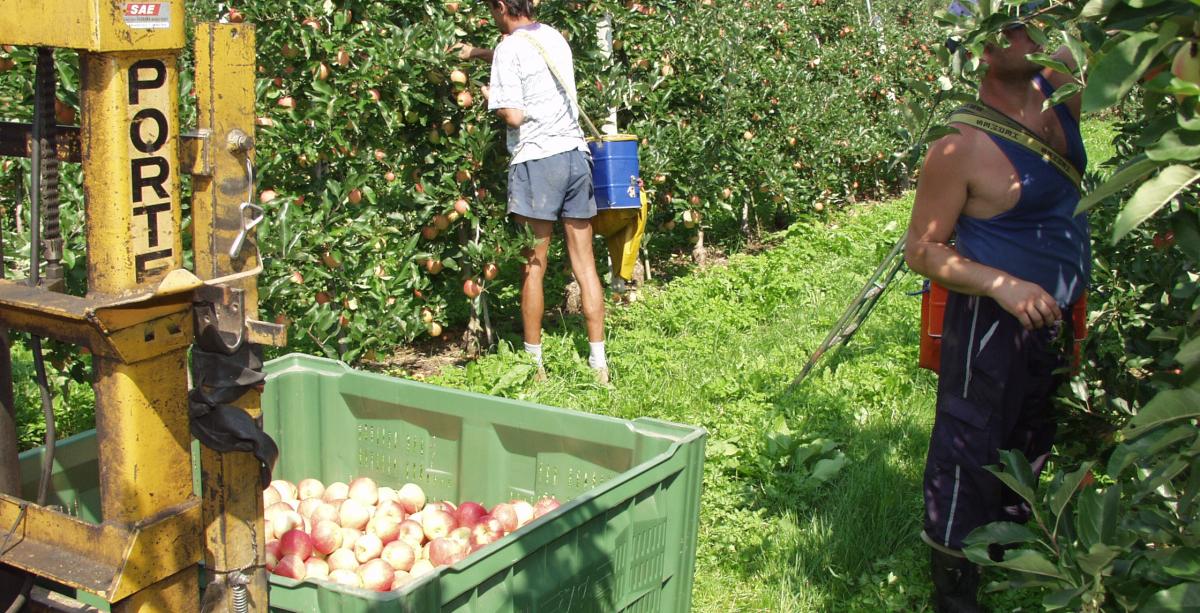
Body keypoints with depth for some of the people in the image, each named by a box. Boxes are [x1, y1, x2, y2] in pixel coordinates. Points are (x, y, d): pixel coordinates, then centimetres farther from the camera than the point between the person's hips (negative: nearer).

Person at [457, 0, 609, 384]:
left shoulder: (510, 48, -7)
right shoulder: (554, 37, 15)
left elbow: (513, 116, -13)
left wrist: (491, 99, 6)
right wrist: (478, 54, 42)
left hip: (536, 159, -6)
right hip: (576, 154, 6)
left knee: (533, 267, 3)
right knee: (585, 265, 6)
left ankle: (535, 363, 10)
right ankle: (599, 363, 8)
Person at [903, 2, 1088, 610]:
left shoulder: (1059, 86, -1)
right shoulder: (961, 147, -21)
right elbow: (922, 249, -17)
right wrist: (1002, 285, -28)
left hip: (1054, 319, 8)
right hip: (991, 324, -8)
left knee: (1031, 447, 22)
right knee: (971, 454, 2)